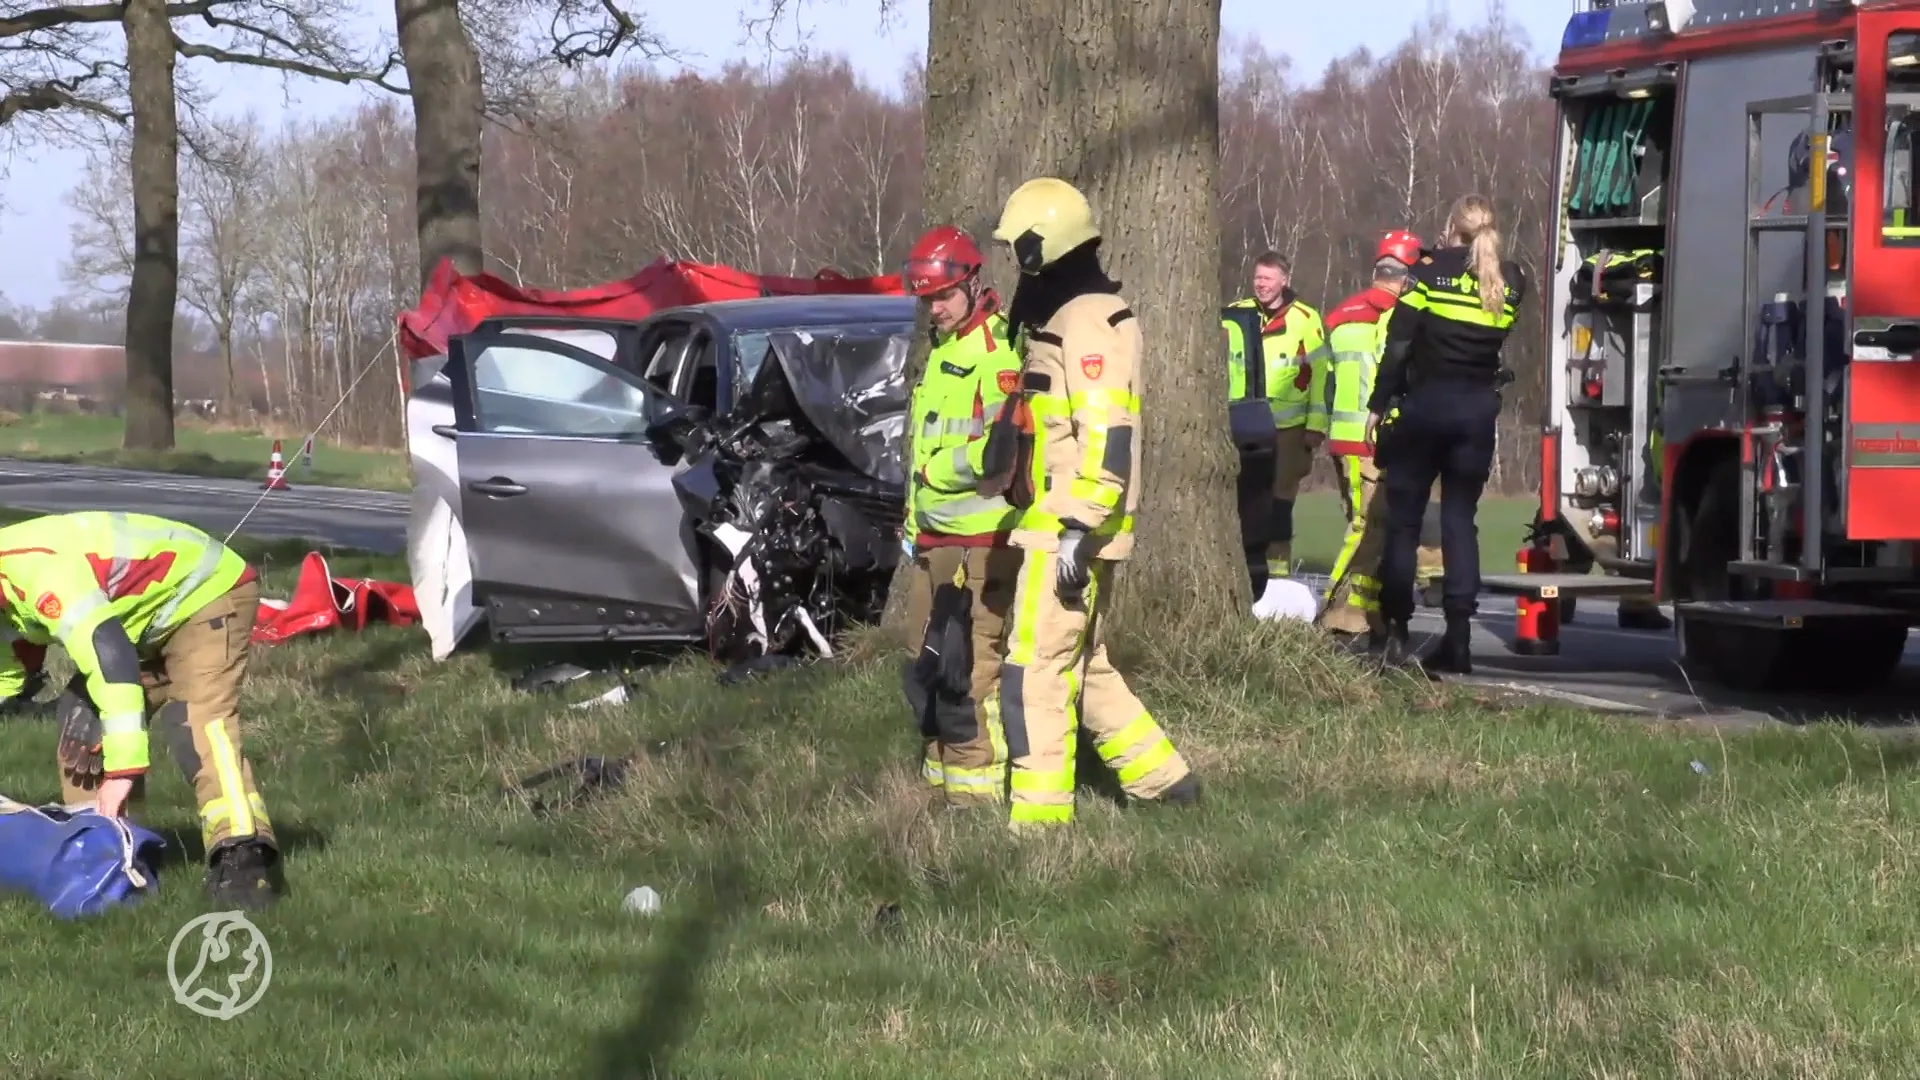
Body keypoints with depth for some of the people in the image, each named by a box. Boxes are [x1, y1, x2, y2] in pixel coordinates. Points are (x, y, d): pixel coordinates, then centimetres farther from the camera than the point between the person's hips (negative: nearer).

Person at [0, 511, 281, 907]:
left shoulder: (35, 569, -33)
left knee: (196, 721, -28)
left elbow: (110, 655, -41)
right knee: (82, 715, 6)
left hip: (208, 593, -11)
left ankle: (242, 860, -39)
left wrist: (123, 766, -43)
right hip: (150, 618, 11)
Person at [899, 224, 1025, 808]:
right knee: (929, 667, 14)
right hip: (936, 537, 10)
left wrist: (935, 469, -13)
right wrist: (914, 516, 24)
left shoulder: (998, 351, -13)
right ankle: (941, 774, 23)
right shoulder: (940, 350, 20)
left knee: (967, 665, -12)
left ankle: (977, 787, -10)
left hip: (981, 540, -10)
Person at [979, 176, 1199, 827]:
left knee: (1036, 669, -9)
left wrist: (1080, 529, -26)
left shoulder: (1091, 320, -15)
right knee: (1083, 665, 17)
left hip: (1071, 529, -11)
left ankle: (1039, 815, -7)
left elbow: (1107, 434, -23)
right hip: (1058, 525, 11)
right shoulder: (1062, 315, 18)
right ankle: (1163, 778, 24)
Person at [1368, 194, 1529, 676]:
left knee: (1403, 518, 5)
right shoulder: (1510, 281, 5)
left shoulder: (1431, 271, -5)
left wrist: (1378, 405, -3)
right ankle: (1458, 636, -2)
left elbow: (1399, 343, -7)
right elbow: (1502, 338, 13)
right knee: (1460, 519, 6)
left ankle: (1395, 631, 2)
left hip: (1425, 402, -3)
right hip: (1478, 408, 3)